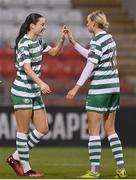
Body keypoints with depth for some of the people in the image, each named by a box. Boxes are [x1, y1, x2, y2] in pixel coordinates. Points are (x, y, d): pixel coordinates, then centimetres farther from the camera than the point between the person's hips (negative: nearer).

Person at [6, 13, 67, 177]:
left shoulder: (38, 41, 10)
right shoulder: (23, 44, -17)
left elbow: (53, 52, 25)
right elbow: (27, 68, -28)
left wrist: (62, 39, 6)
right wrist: (41, 83, -41)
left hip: (35, 92, 9)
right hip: (22, 92, -9)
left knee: (43, 129, 5)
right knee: (24, 130, -1)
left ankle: (15, 157, 17)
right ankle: (26, 168, 7)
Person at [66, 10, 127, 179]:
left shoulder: (97, 40, -14)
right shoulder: (109, 37, 12)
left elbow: (90, 65, -21)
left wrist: (77, 87, -23)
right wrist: (73, 42, 27)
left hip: (99, 89, -9)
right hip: (113, 87, 9)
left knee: (93, 130, -3)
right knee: (110, 129, 14)